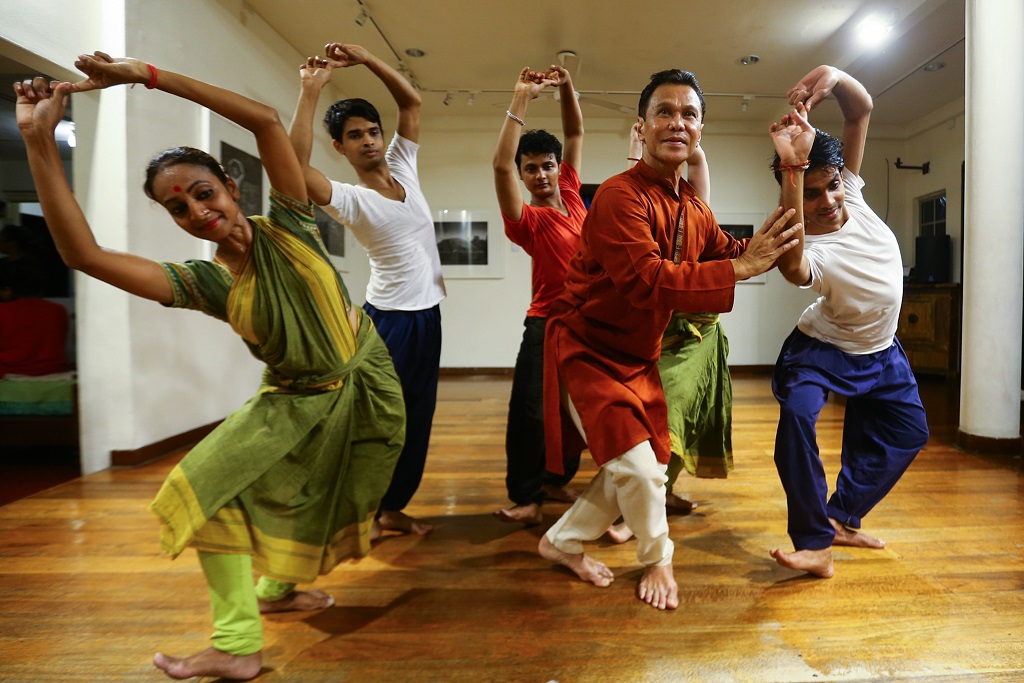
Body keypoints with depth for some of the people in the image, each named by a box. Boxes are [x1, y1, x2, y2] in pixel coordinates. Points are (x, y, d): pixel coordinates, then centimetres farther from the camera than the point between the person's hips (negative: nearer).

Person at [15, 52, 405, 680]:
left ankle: (278, 588, 39)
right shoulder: (205, 283, -12)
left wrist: (147, 75, -23)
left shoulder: (288, 226, -14)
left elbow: (266, 119, -23)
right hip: (294, 399, 1)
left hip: (364, 385, -1)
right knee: (209, 485, -10)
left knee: (323, 500, 13)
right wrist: (39, 140, -24)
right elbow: (83, 253, -22)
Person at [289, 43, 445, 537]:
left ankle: (393, 507, 25)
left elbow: (411, 102, 9)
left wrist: (364, 59, -2)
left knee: (417, 418, 12)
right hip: (388, 319, -6)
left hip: (428, 316, 7)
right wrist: (309, 91, -26)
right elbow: (295, 168, -30)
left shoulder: (403, 168, 6)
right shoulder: (349, 199, -11)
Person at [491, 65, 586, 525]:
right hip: (547, 324, -6)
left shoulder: (571, 195, 8)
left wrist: (566, 87, 3)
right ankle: (526, 497, 8)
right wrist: (521, 99, -20)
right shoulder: (528, 219, -8)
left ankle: (557, 480, 31)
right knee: (530, 413, -7)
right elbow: (501, 164, -23)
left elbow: (575, 134, 15)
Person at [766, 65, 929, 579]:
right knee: (796, 412, -33)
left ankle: (843, 517, 25)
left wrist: (835, 76, -38)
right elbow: (790, 265, -61)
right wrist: (792, 169, -66)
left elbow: (862, 111, -16)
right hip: (822, 349, -7)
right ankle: (816, 543, -24)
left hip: (881, 352, 7)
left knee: (908, 432, 14)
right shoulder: (810, 252, -33)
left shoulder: (850, 192, -15)